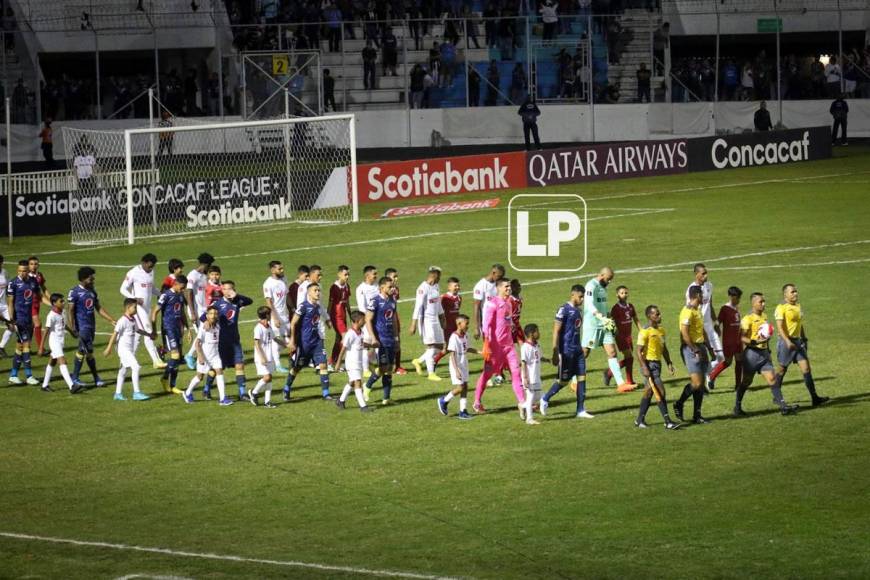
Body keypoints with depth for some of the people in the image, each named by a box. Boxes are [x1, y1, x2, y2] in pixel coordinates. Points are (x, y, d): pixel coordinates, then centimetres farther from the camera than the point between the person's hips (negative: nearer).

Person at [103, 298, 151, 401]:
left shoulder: (133, 319, 9)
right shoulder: (123, 321, -17)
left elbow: (137, 330, 28)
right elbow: (115, 334, -18)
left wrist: (149, 334, 34)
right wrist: (109, 348, -20)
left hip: (130, 349, 9)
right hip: (124, 348, -9)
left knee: (123, 371, 14)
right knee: (135, 367, -16)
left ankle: (118, 393, 21)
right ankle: (136, 393, -15)